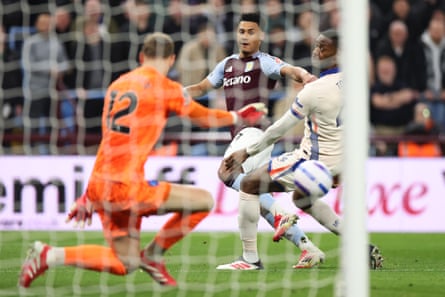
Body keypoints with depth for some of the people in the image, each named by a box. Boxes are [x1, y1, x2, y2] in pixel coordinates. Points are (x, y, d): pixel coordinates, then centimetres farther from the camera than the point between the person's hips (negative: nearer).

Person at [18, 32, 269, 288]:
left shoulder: (118, 84, 16)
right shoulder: (165, 87, -4)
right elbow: (205, 118, 10)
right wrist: (239, 117, 30)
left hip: (100, 185, 8)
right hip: (126, 188, -8)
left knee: (125, 264, 16)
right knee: (204, 201, 1)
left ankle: (49, 255, 3)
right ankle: (152, 255, 6)